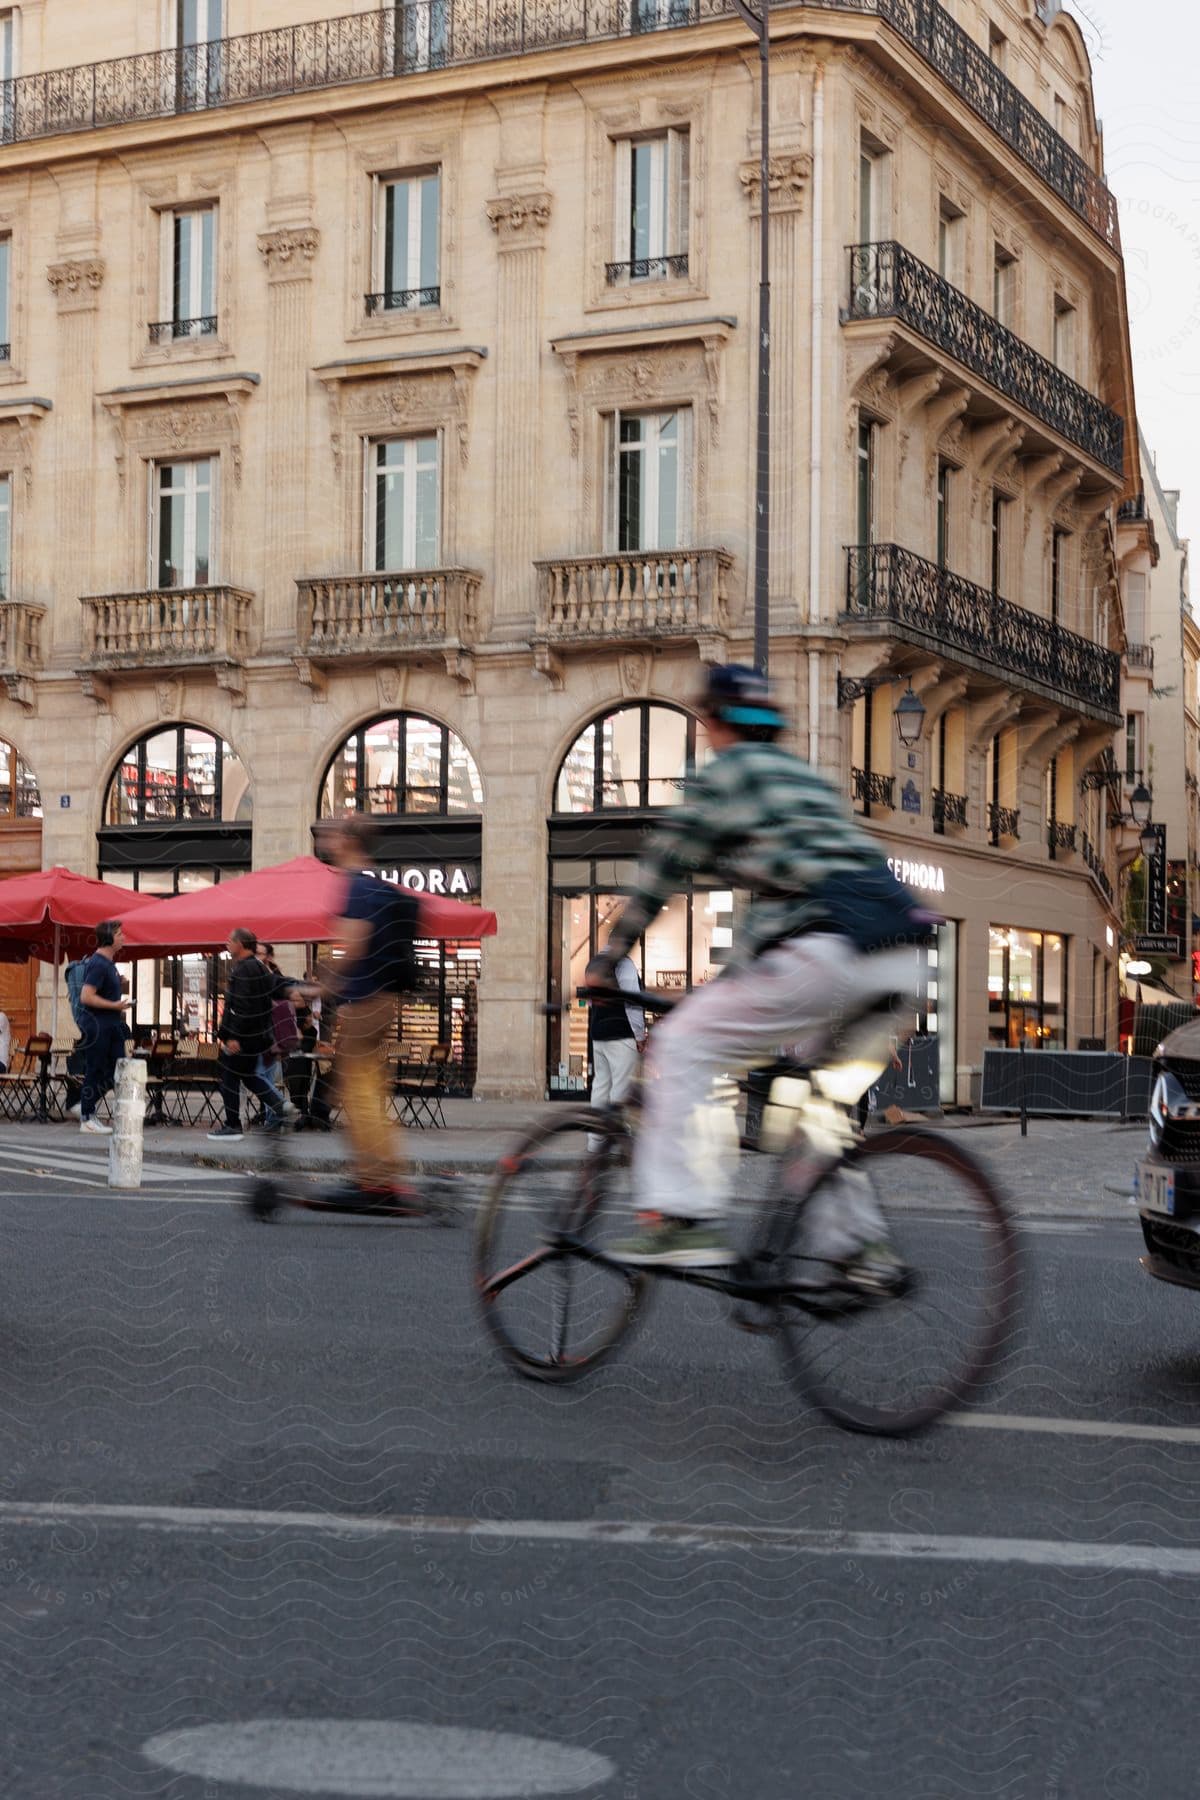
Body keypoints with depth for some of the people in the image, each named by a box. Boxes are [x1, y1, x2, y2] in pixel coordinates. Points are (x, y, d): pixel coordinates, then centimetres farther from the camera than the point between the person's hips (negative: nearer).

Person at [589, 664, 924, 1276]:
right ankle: (861, 1244, 21)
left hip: (829, 950, -8)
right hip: (901, 959, 8)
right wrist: (731, 976, 42)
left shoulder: (722, 775, 9)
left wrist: (606, 960, 20)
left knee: (684, 1045, 2)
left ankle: (685, 1217, -7)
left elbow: (662, 873, 10)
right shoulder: (806, 777, 31)